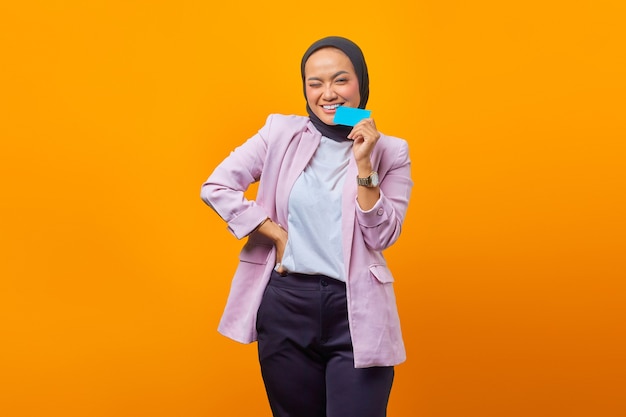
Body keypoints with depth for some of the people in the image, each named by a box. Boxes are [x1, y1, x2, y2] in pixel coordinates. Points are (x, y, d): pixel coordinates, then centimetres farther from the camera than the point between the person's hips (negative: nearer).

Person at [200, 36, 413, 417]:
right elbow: (216, 187, -2)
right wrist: (277, 235, -7)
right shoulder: (281, 133, 2)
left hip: (356, 312, -1)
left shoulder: (390, 152, 1)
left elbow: (382, 237, -5)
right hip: (286, 307, 2)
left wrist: (363, 164, -14)